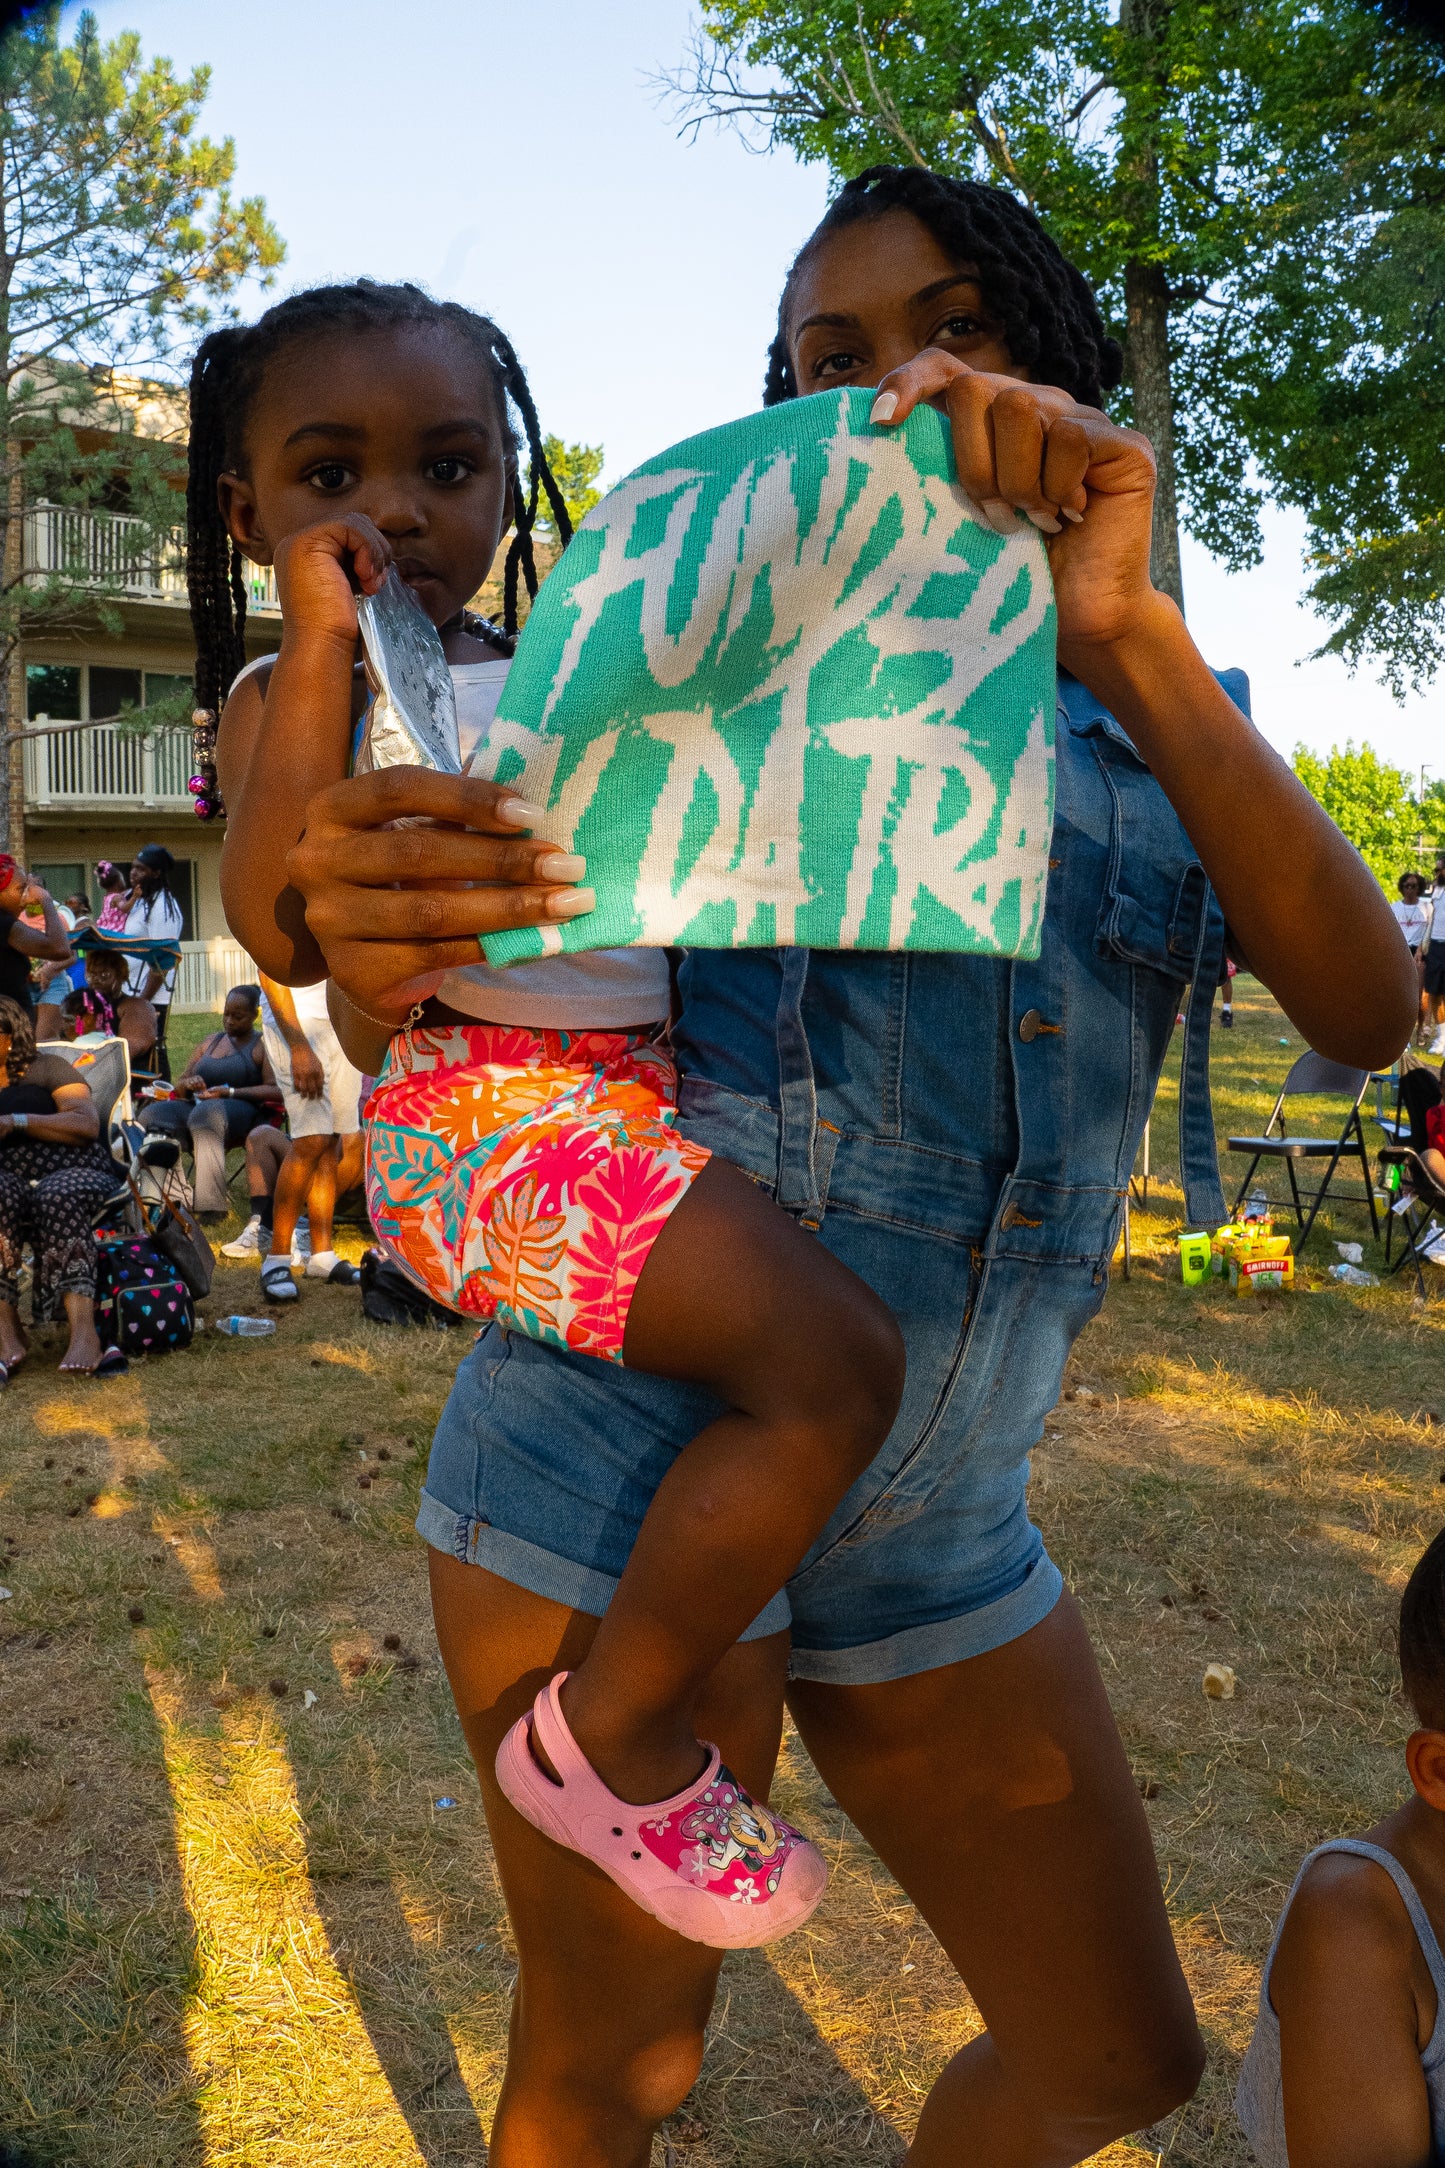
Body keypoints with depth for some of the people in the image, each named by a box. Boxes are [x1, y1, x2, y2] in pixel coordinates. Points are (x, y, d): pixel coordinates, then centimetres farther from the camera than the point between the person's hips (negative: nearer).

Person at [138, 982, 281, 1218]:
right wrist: (187, 1084, 1)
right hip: (197, 1106, 6)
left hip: (242, 1112, -6)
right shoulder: (211, 1041, 27)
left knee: (206, 1114, -40)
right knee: (153, 1115, -24)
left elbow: (276, 1090, -9)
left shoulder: (263, 1045, 7)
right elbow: (179, 1084, 27)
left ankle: (211, 1204, -41)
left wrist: (230, 1093, -17)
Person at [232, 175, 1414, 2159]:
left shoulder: (1157, 721, 9)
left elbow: (1369, 1015, -10)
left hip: (939, 1534, 5)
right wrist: (372, 964, -26)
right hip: (639, 1460, -4)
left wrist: (1123, 637, -23)